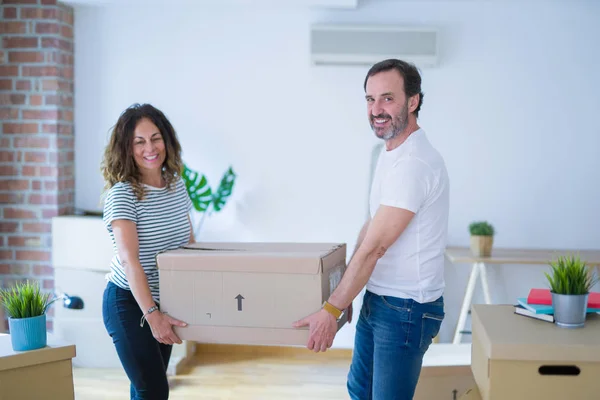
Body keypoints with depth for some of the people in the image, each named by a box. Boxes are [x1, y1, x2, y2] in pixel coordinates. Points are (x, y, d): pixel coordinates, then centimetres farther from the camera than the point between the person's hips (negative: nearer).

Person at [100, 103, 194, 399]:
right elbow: (130, 260, -28)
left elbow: (190, 244, 12)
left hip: (165, 299, 6)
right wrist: (152, 315, -36)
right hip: (129, 303, -6)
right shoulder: (122, 194, -19)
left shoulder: (176, 185, 2)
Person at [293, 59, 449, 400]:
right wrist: (346, 291, 11)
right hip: (376, 300, 10)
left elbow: (373, 247, -24)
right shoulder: (390, 153, 9)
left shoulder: (414, 164, -23)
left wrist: (331, 310, -19)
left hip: (406, 309, -10)